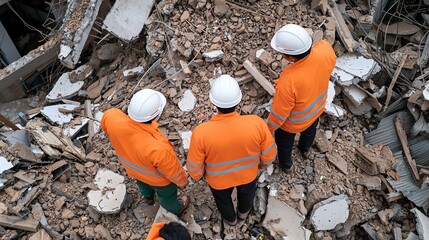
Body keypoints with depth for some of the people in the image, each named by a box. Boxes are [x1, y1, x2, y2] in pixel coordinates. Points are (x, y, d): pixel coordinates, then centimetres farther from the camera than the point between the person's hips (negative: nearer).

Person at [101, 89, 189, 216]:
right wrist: (182, 181, -4)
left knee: (143, 183, 39)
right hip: (158, 179, -4)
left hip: (132, 169, 5)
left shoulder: (112, 117, -37)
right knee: (166, 194, 31)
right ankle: (176, 209, 64)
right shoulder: (158, 149, -49)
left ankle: (148, 197, 73)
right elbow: (172, 171, -27)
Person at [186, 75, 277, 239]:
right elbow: (269, 154, -16)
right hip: (248, 174, 1)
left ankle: (230, 221, 66)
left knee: (223, 200, 34)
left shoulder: (201, 132, -38)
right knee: (247, 193, 37)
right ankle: (243, 213, 70)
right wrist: (263, 162, 8)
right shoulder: (256, 123, -34)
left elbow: (194, 168, -22)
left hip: (218, 180, -1)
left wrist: (198, 175, 2)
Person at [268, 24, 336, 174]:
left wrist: (269, 127, -9)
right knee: (310, 131, 37)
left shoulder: (289, 81, -46)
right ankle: (305, 150, 69)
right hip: (317, 108, 5)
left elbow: (280, 112, -28)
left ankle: (286, 165, 58)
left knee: (284, 142, 28)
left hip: (293, 122, -5)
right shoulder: (326, 50, -30)